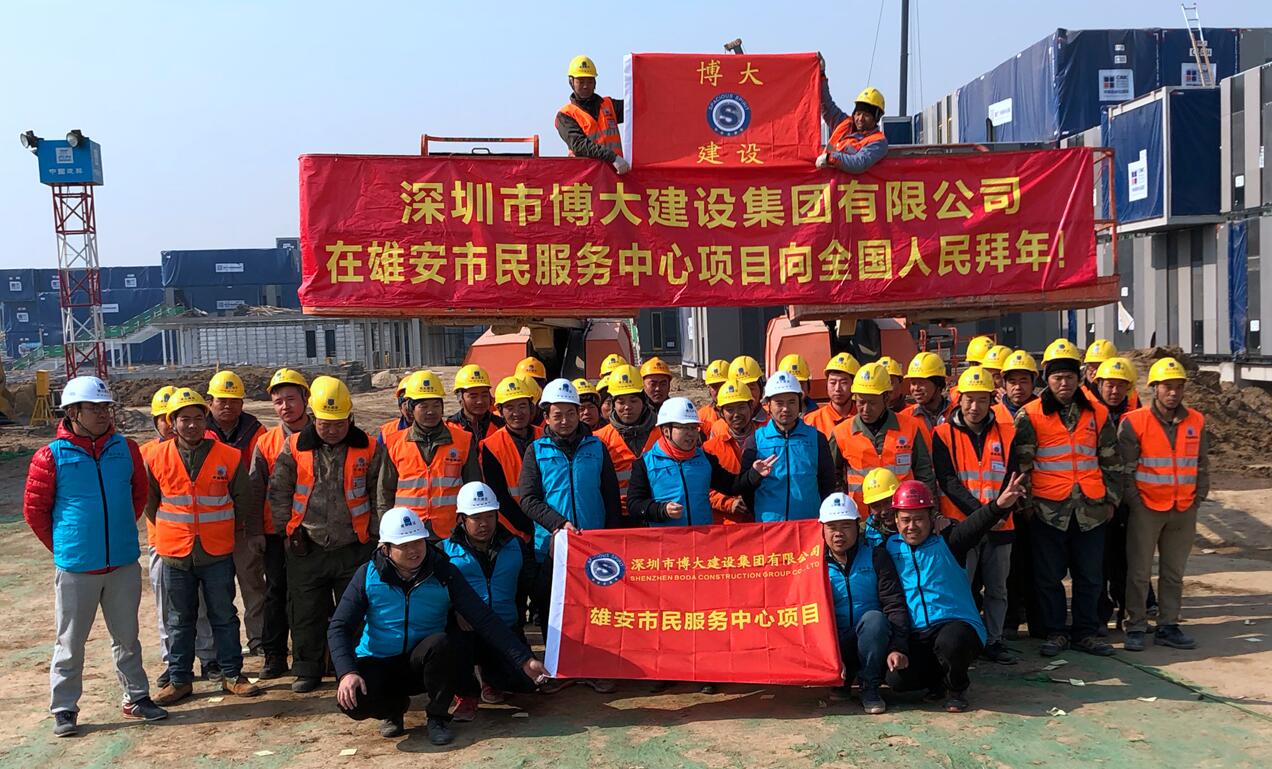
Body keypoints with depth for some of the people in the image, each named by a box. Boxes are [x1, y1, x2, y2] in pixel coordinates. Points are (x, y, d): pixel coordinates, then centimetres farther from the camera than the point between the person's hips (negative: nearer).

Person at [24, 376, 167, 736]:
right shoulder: (51, 456, -9)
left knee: (127, 636, 14)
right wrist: (62, 547, 4)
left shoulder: (126, 448, 1)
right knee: (70, 642, 8)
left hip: (123, 564, 3)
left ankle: (137, 697, 26)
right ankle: (64, 709, 21)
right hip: (76, 568, -3)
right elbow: (35, 509, 0)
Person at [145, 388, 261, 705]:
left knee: (224, 616, 9)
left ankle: (232, 674, 20)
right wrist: (173, 530, 12)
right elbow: (149, 502, 11)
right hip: (175, 554, 1)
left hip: (218, 553, -1)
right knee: (180, 620, 12)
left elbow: (243, 500, 6)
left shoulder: (228, 457, -5)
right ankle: (179, 679, 22)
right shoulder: (157, 458, -3)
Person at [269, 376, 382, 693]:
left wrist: (374, 532, 1)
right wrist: (288, 529, 1)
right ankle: (308, 671, 24)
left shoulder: (369, 448, -2)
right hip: (306, 549, 1)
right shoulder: (295, 446, -1)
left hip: (354, 549, -1)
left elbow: (380, 495, 5)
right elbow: (278, 491, 7)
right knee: (306, 613, 9)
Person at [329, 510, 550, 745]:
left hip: (424, 662, 0)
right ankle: (395, 707, 7)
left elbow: (484, 620, -12)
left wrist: (524, 660, -19)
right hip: (378, 664, 0)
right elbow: (339, 627, -9)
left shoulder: (444, 573, -9)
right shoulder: (368, 575, -9)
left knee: (441, 642, -33)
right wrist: (347, 672, -27)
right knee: (350, 700, -30)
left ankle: (437, 716, -8)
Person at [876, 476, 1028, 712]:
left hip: (956, 624, -2)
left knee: (950, 642, -36)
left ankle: (956, 688, 1)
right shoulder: (889, 551, 7)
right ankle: (940, 677, 14)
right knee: (897, 678, -22)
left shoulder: (946, 543, 2)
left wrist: (1000, 505, -41)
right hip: (915, 637, 2)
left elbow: (975, 525, -19)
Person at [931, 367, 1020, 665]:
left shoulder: (1006, 434, 7)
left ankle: (993, 641, 23)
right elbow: (948, 482, -9)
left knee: (997, 589, 11)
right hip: (960, 525, -3)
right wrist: (982, 512, -17)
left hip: (1000, 526, 3)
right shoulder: (943, 434, -1)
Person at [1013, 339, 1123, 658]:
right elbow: (1020, 463, -1)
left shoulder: (1097, 413, 8)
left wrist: (1111, 499, 11)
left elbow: (1111, 462, 14)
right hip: (1048, 509, -3)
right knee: (1048, 575, 4)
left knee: (1090, 575, 9)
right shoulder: (1030, 415, -2)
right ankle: (1055, 632, 17)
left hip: (1091, 509, 3)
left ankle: (1085, 632, 22)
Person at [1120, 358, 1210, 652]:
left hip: (1184, 510, 4)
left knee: (1174, 572, 11)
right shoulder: (1134, 422, -8)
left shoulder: (1196, 422, 5)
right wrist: (1135, 502, -8)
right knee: (1139, 571, 2)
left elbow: (1202, 465, 12)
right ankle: (1136, 628, 10)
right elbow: (1125, 467, -6)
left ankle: (1168, 626, 20)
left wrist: (1197, 498, 6)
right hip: (1146, 508, -4)